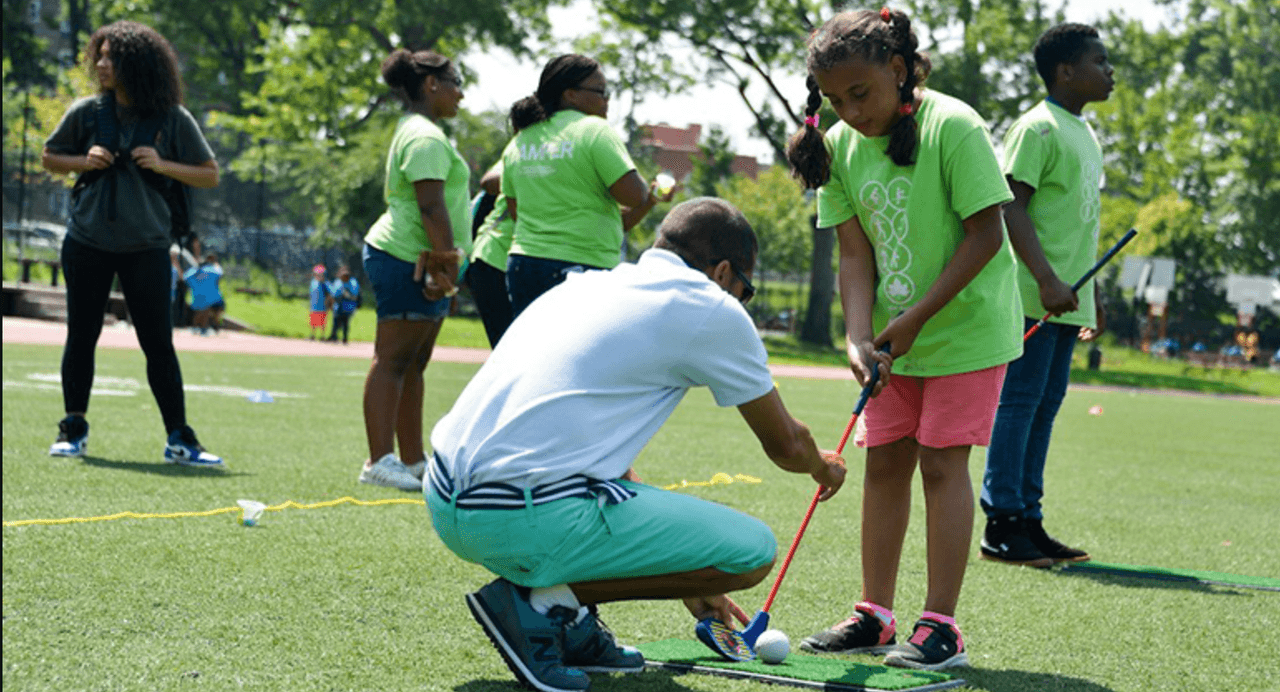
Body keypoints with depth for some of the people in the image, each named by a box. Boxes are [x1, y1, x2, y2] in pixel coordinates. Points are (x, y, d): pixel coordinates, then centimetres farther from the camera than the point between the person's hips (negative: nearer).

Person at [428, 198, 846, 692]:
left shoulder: (589, 285, 26)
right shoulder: (713, 310, 4)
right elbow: (784, 444, 16)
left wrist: (688, 581, 46)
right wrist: (823, 466, 42)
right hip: (527, 521, -9)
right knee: (753, 549, 0)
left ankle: (570, 627, 16)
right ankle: (544, 600, -3)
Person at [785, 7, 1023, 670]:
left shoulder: (952, 126, -19)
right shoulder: (841, 145, -2)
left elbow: (985, 234, -18)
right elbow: (855, 251, -2)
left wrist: (917, 317, -19)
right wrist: (859, 338, -15)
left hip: (966, 325, -6)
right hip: (894, 335, 6)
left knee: (942, 462, -7)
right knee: (883, 462, 7)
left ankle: (940, 626, -3)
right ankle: (875, 615, 16)